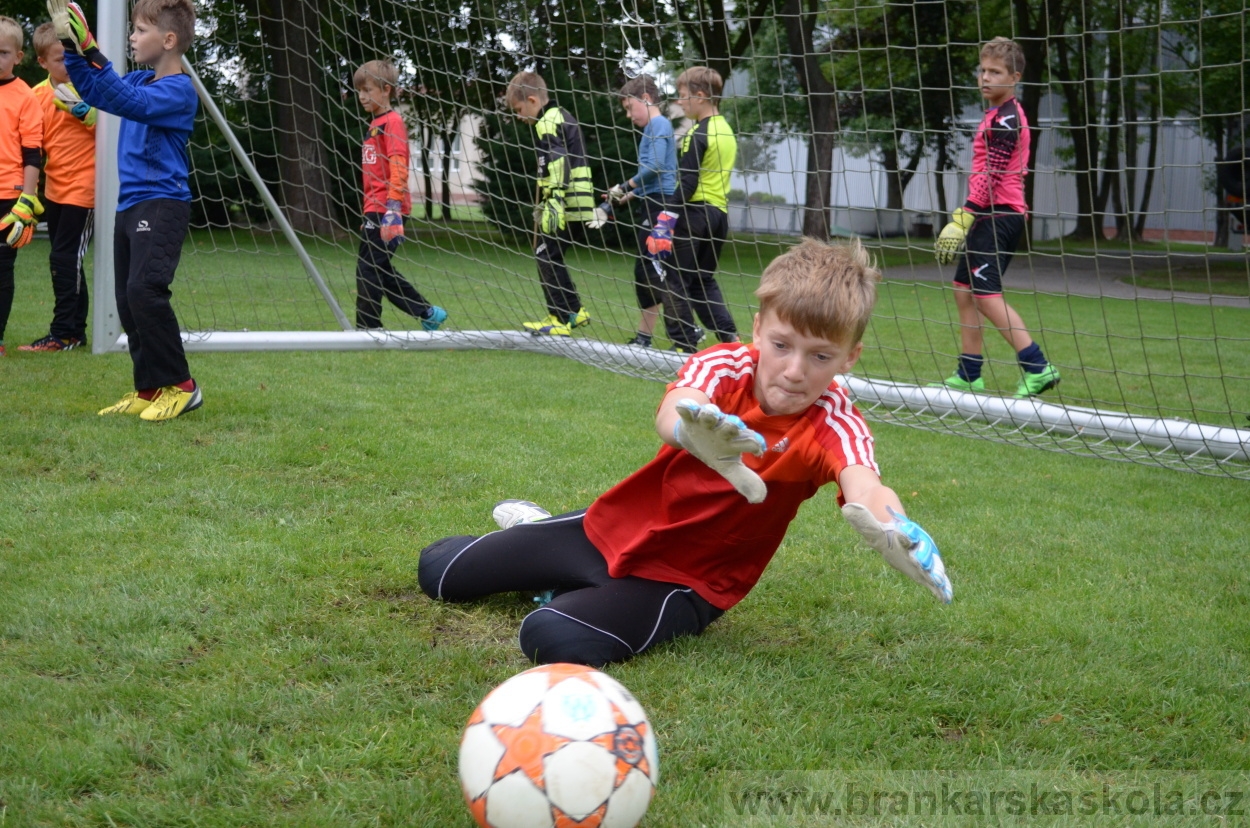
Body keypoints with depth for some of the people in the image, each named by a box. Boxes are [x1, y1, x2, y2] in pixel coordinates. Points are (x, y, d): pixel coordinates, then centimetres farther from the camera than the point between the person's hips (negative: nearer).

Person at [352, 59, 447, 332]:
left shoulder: (392, 121, -8)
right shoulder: (376, 124, 19)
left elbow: (398, 166, -17)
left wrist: (393, 205, -24)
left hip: (385, 209, -10)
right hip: (374, 209, 10)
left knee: (368, 268, -9)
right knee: (380, 269, 12)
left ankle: (368, 327, -5)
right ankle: (428, 313, 19)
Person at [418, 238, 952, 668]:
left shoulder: (833, 425, -21)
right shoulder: (724, 366, -18)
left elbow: (862, 485, -43)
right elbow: (671, 414, -41)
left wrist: (888, 524, -69)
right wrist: (695, 431, -67)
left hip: (685, 581, -3)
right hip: (614, 530, 3)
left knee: (554, 641, -30)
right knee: (438, 572, 11)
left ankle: (571, 586, 5)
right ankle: (535, 531, 40)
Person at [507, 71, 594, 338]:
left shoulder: (547, 122, -10)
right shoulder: (564, 116, 20)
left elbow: (555, 163, -22)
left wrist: (554, 200, -27)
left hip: (562, 205, -10)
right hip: (578, 205, 10)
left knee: (546, 257, -4)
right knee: (550, 256, 17)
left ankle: (560, 320, -3)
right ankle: (574, 312, 22)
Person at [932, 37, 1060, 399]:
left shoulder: (1007, 118, -12)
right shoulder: (996, 115, 19)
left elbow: (991, 174, -19)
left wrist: (964, 217, -20)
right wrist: (966, 217, 22)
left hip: (999, 215, -10)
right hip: (989, 216, 10)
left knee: (986, 294, -17)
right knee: (964, 292, 11)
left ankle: (1037, 368, -18)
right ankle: (969, 376, 16)